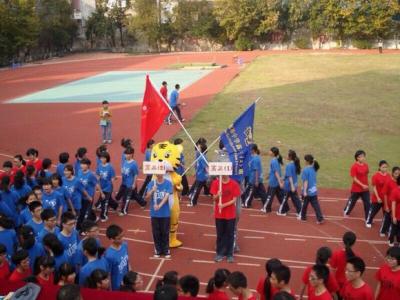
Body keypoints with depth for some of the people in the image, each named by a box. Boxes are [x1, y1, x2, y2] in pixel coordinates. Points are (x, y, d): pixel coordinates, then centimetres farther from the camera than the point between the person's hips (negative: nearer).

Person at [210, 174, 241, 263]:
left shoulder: (234, 184, -9)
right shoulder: (215, 183, -5)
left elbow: (234, 200, -9)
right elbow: (214, 198, -4)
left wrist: (224, 205, -21)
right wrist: (217, 195, -27)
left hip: (230, 214, -1)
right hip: (219, 213, 1)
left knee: (230, 234, 8)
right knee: (220, 234, 11)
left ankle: (229, 254, 19)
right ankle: (220, 253, 23)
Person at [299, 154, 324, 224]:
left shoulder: (305, 170, -16)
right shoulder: (314, 169, 5)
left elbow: (305, 181, -19)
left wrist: (305, 191, -19)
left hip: (307, 191, -6)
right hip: (314, 191, 6)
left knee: (304, 205, 13)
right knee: (316, 205, 4)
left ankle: (303, 217, 28)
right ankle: (320, 219, -3)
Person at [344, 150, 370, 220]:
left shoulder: (366, 165, 0)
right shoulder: (354, 166, -18)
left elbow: (366, 175, 12)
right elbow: (354, 179, -18)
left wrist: (366, 185, 12)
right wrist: (362, 185, -23)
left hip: (365, 189, 5)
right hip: (356, 189, -5)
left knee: (367, 203, 2)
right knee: (352, 201, 15)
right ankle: (346, 212, 41)